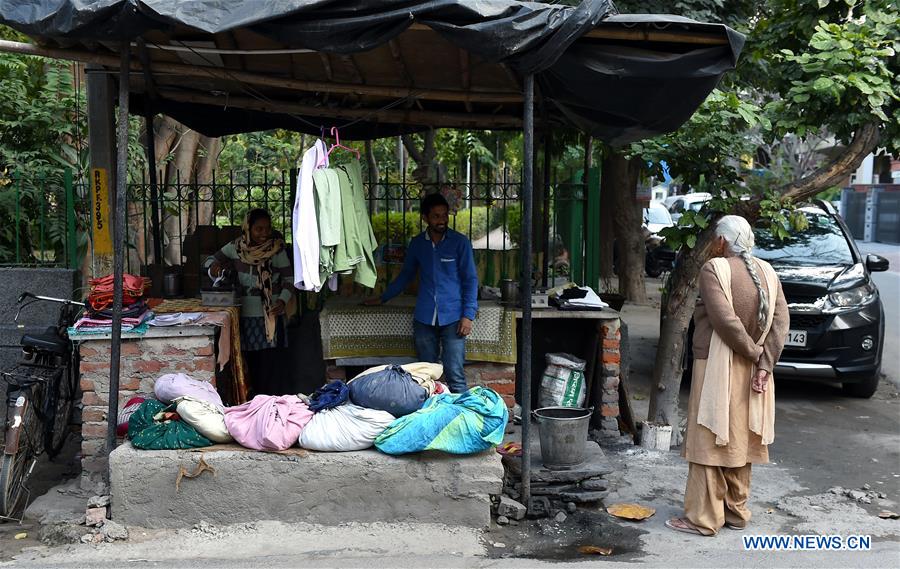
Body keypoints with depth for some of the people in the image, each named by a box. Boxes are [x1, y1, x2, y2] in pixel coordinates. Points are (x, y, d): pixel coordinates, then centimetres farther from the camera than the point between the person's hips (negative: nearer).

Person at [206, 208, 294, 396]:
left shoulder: (277, 248, -5)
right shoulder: (236, 247, 1)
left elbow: (288, 279, -2)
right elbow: (212, 259, 12)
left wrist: (282, 300, -19)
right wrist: (213, 267, -12)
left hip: (270, 314, -3)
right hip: (246, 314, 3)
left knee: (270, 362, -5)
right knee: (251, 361, 8)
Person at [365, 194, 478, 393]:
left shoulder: (460, 242, -2)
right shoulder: (416, 243, 8)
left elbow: (470, 279, -3)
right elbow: (406, 275, 22)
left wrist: (468, 315, -11)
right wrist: (383, 298, 26)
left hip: (452, 318, -3)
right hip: (424, 318, 4)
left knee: (455, 375, -7)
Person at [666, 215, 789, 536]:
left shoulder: (714, 269, -14)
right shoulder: (766, 272, 6)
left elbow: (725, 320, -23)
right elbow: (782, 321, -1)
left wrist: (754, 352, -11)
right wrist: (764, 364, -7)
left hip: (718, 369, -7)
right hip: (750, 374, 7)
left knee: (710, 443, 1)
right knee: (739, 443, 15)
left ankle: (703, 519, 6)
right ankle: (737, 512, 25)